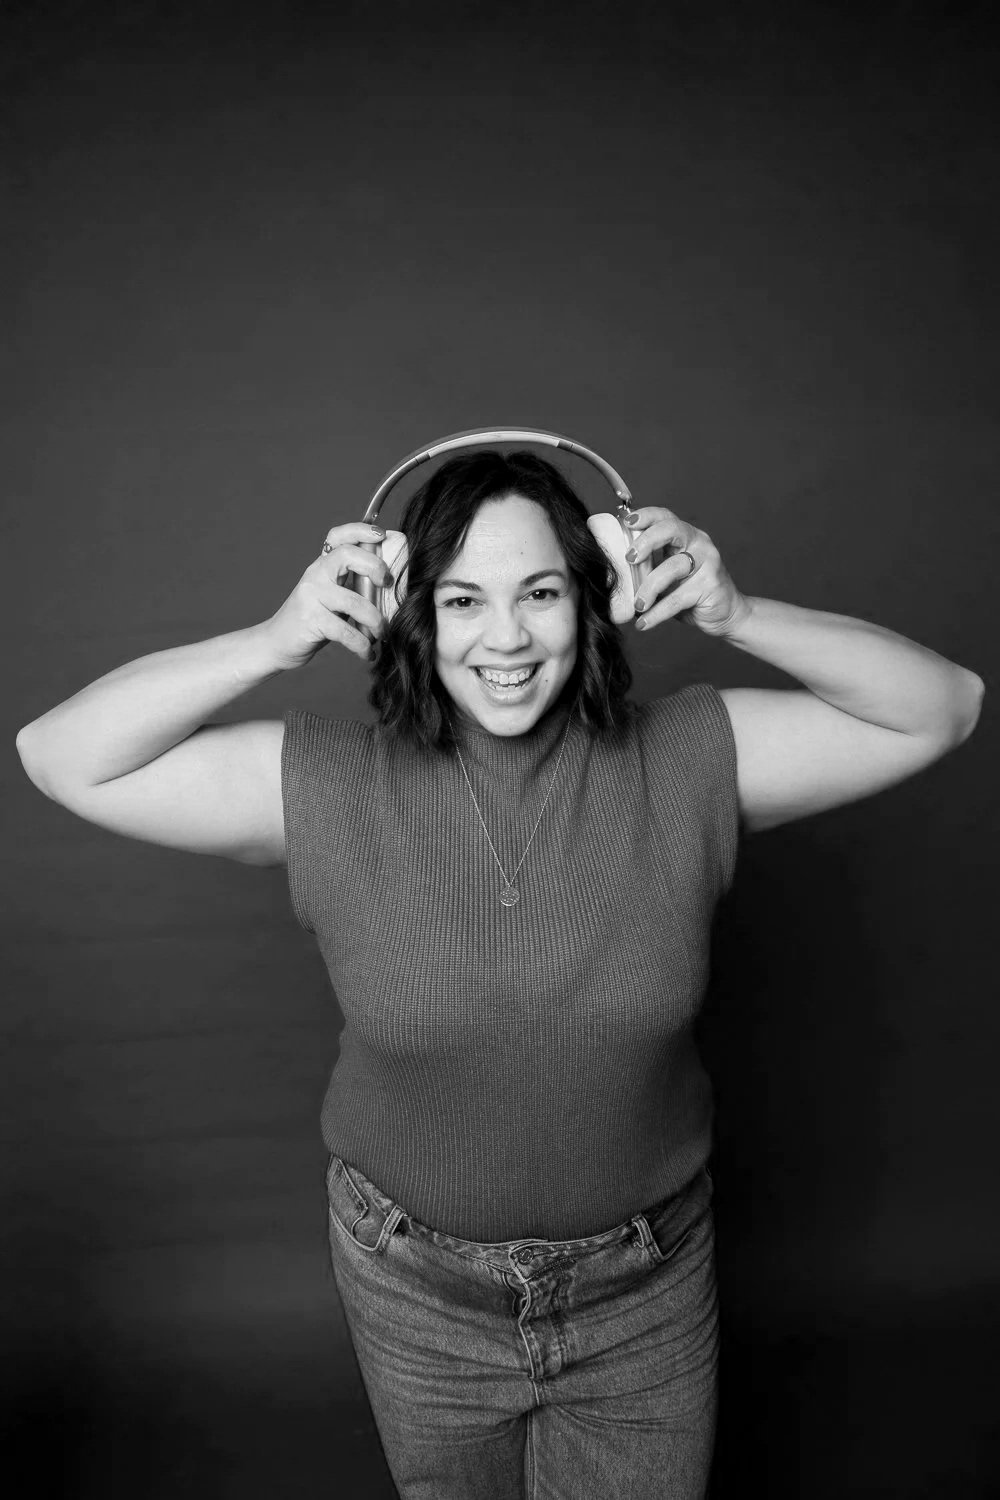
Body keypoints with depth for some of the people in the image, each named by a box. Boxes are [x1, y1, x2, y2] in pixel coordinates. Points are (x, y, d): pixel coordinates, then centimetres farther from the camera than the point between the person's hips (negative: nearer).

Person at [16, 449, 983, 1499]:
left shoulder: (686, 763, -15)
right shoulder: (328, 788, -16)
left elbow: (944, 709, -10)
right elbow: (58, 758, -14)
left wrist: (740, 617, -23)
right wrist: (272, 644, -25)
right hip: (416, 1292, 1)